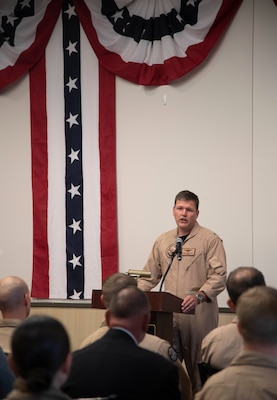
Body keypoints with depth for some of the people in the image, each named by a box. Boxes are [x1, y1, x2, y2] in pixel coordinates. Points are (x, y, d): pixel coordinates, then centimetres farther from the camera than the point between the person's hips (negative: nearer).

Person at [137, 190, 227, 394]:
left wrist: (199, 296, -25)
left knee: (199, 366, 0)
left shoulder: (210, 240, -2)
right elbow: (151, 275, 19)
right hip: (170, 312, 5)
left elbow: (219, 276, -10)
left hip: (199, 313, -5)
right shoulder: (163, 241, 15)